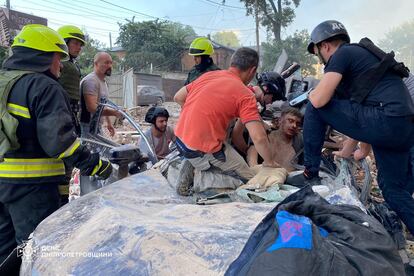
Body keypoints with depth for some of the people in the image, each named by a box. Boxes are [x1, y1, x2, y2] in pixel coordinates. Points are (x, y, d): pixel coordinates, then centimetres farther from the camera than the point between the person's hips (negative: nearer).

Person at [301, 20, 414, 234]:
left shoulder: (342, 54, 1)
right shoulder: (360, 53, 29)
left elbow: (319, 99, -13)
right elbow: (358, 105, 34)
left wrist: (312, 93, 14)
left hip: (385, 120, -10)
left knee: (315, 109, 0)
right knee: (392, 187, 22)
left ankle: (310, 174, 8)